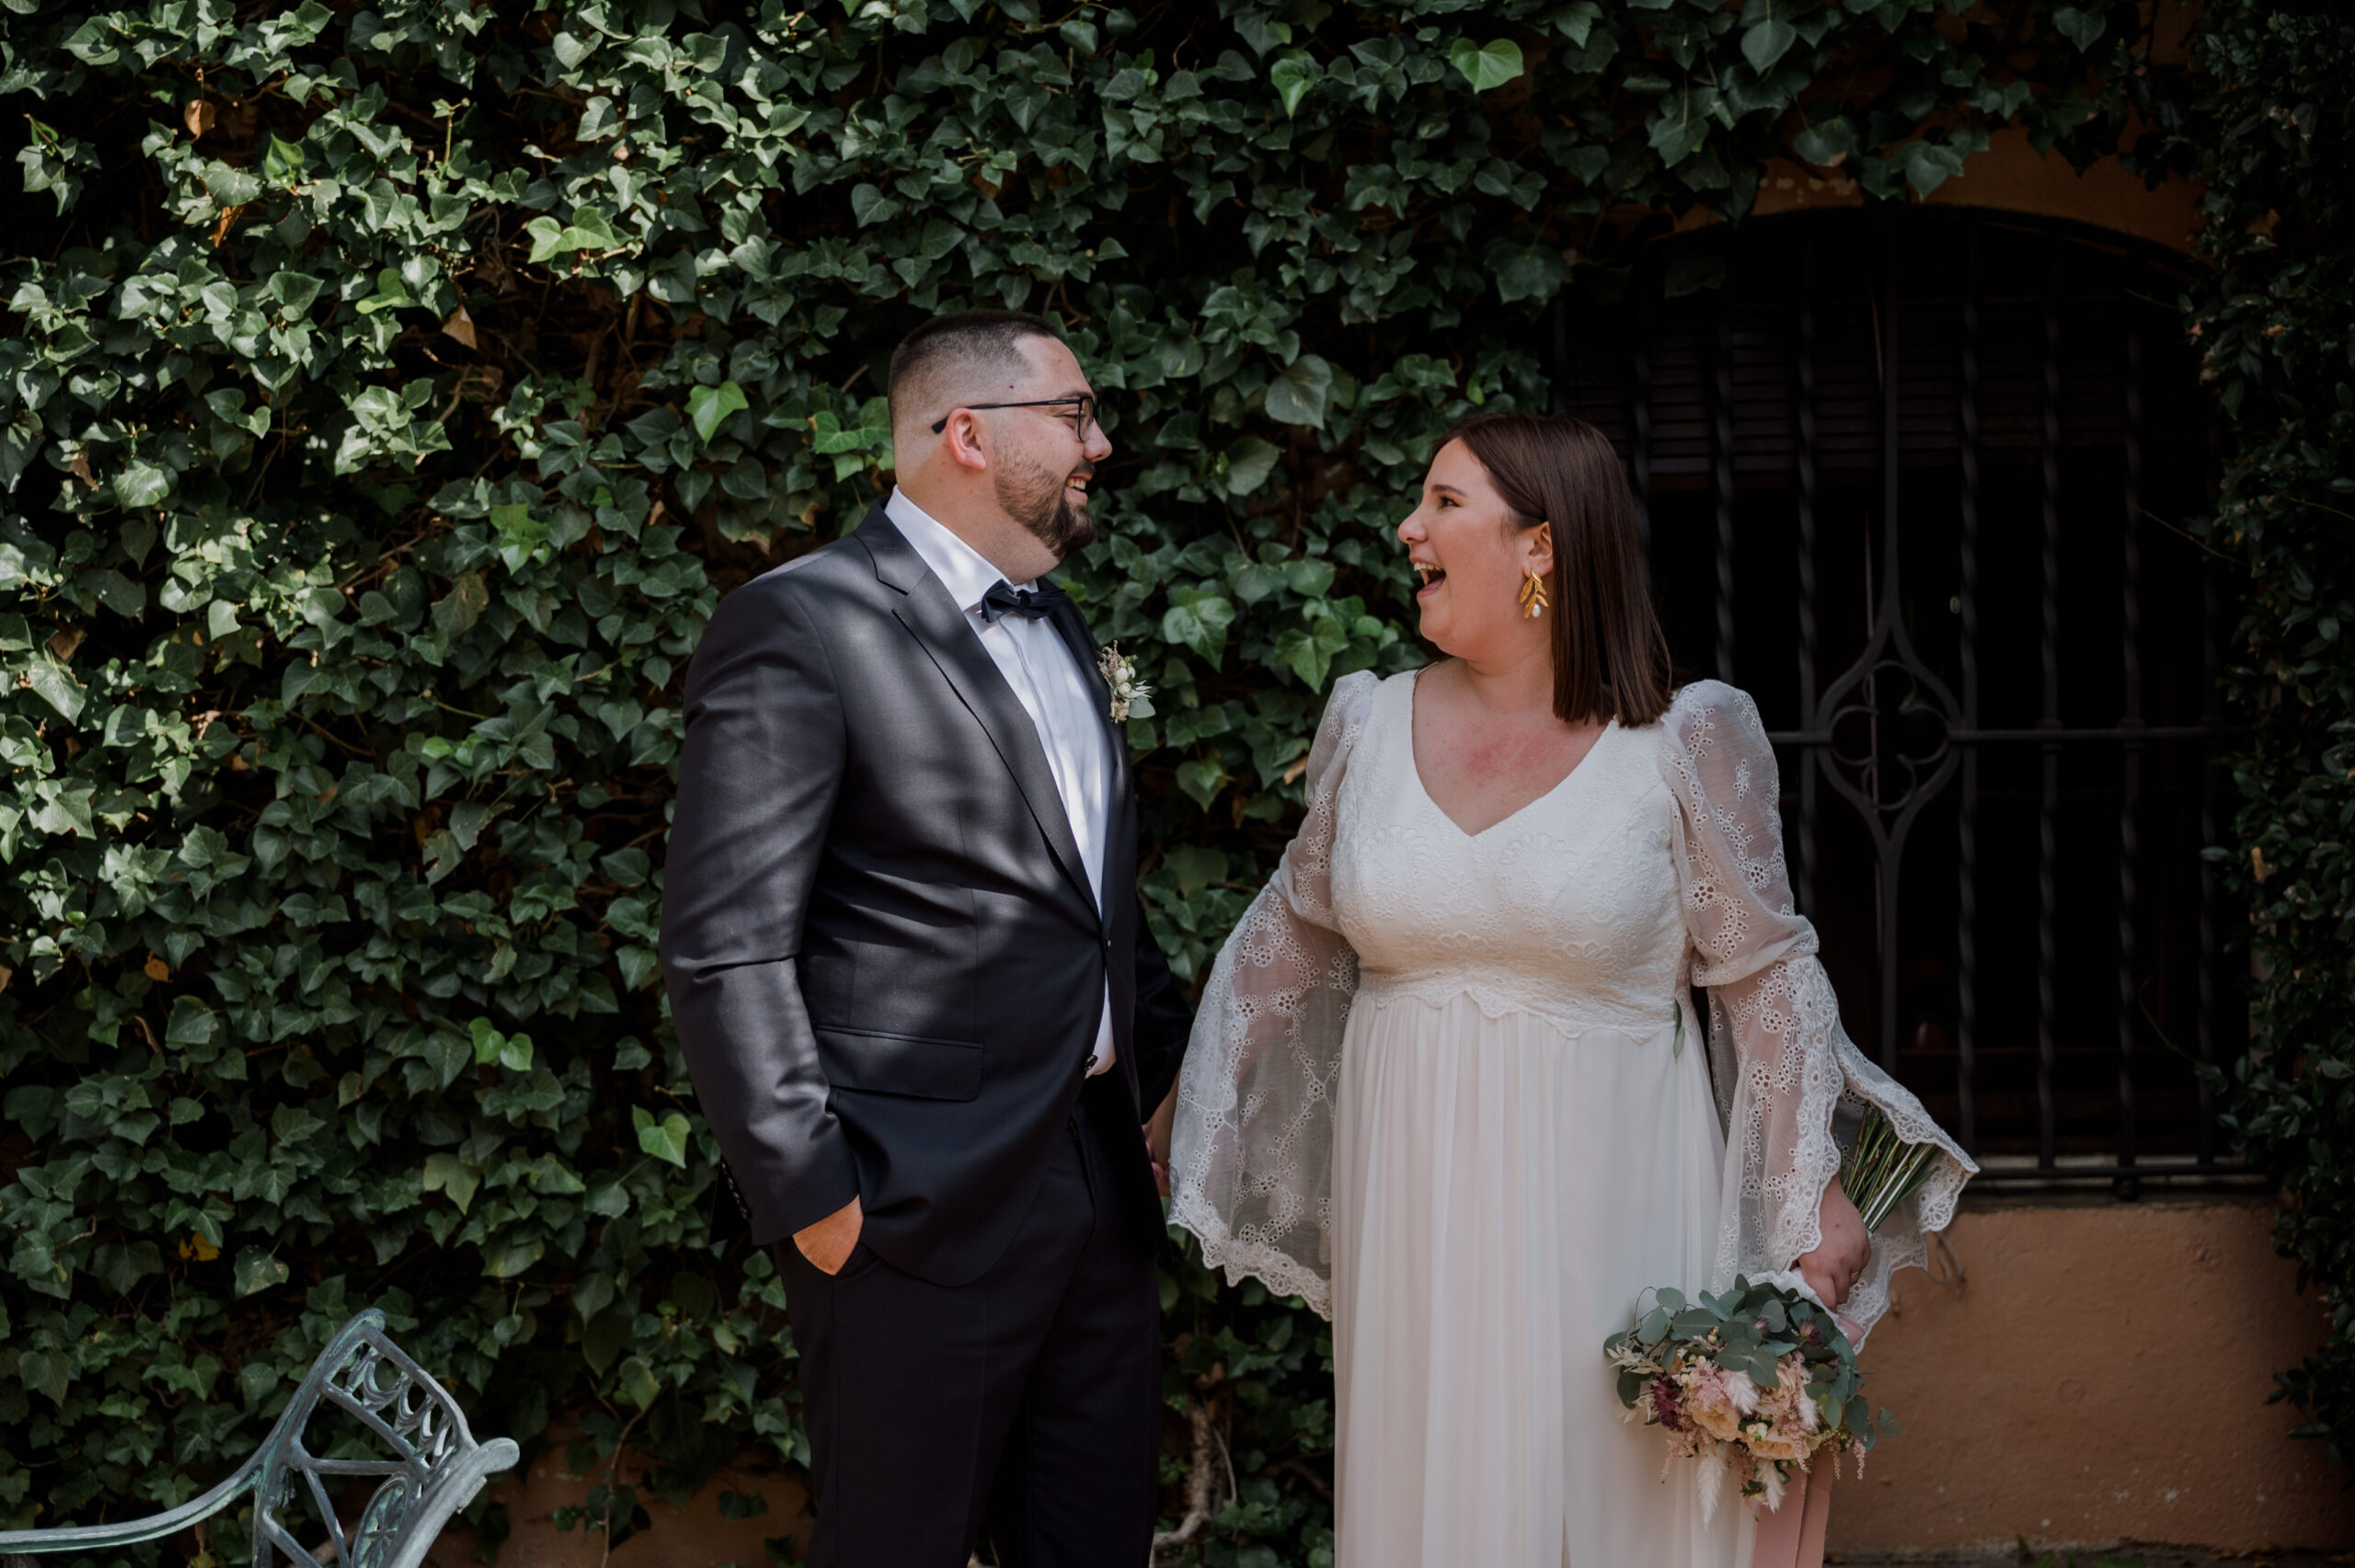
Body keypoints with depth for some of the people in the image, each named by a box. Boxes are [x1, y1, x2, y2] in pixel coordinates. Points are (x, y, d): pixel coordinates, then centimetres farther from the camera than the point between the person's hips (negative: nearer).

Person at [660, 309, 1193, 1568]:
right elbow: (725, 954, -16)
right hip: (923, 1220, -8)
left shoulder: (1057, 627, 16)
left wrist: (1169, 1064, 13)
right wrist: (814, 1197, -17)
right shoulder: (801, 628, -12)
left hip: (1100, 1180, 8)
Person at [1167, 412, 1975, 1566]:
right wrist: (1191, 1110, 20)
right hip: (1415, 1205, 3)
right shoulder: (1371, 724, 3)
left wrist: (1816, 1198, -4)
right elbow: (1298, 926, 17)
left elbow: (1766, 975, -2)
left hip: (1605, 1200, -3)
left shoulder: (1683, 743, -8)